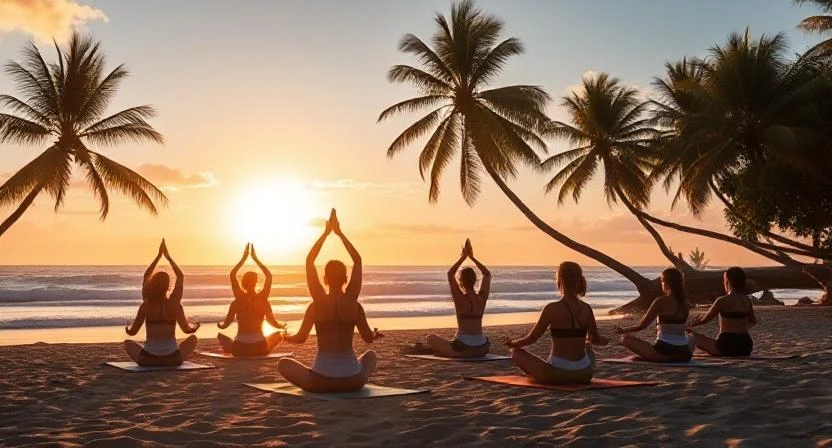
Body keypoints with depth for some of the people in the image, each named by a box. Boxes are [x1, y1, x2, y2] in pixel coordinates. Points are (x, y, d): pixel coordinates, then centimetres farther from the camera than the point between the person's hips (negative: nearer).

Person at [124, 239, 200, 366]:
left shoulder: (146, 305, -8)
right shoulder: (174, 304, -9)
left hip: (148, 359, 0)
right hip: (173, 359, 0)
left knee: (128, 343, 29)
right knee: (193, 338, 25)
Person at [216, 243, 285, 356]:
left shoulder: (238, 300, -7)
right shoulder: (262, 299, -7)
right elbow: (269, 276, 3)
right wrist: (255, 258, 6)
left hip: (239, 349, 1)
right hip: (260, 349, -1)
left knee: (220, 335, 28)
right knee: (279, 335, 27)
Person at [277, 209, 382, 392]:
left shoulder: (319, 302, -10)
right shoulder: (352, 301, -5)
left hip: (320, 381, -2)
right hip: (353, 380, 2)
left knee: (283, 363, 23)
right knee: (371, 355, 34)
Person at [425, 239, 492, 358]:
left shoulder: (460, 299, -10)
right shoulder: (482, 298, 2)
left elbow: (450, 274, 0)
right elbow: (487, 274, 17)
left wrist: (463, 257, 0)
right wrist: (472, 257, 15)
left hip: (463, 349, -3)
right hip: (482, 349, 3)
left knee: (430, 338, 17)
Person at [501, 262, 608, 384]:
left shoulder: (552, 309, -14)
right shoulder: (586, 309, -1)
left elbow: (531, 339, -7)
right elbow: (596, 340, 12)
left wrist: (511, 343, 13)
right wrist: (605, 340, 37)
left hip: (557, 375, -5)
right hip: (584, 376, 5)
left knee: (516, 352, 14)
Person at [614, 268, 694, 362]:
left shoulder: (661, 302, -11)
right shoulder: (685, 302, 6)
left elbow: (641, 326, -7)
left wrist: (623, 330, 9)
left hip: (665, 352, -6)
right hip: (684, 355, 6)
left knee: (626, 339, 2)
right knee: (691, 339, 42)